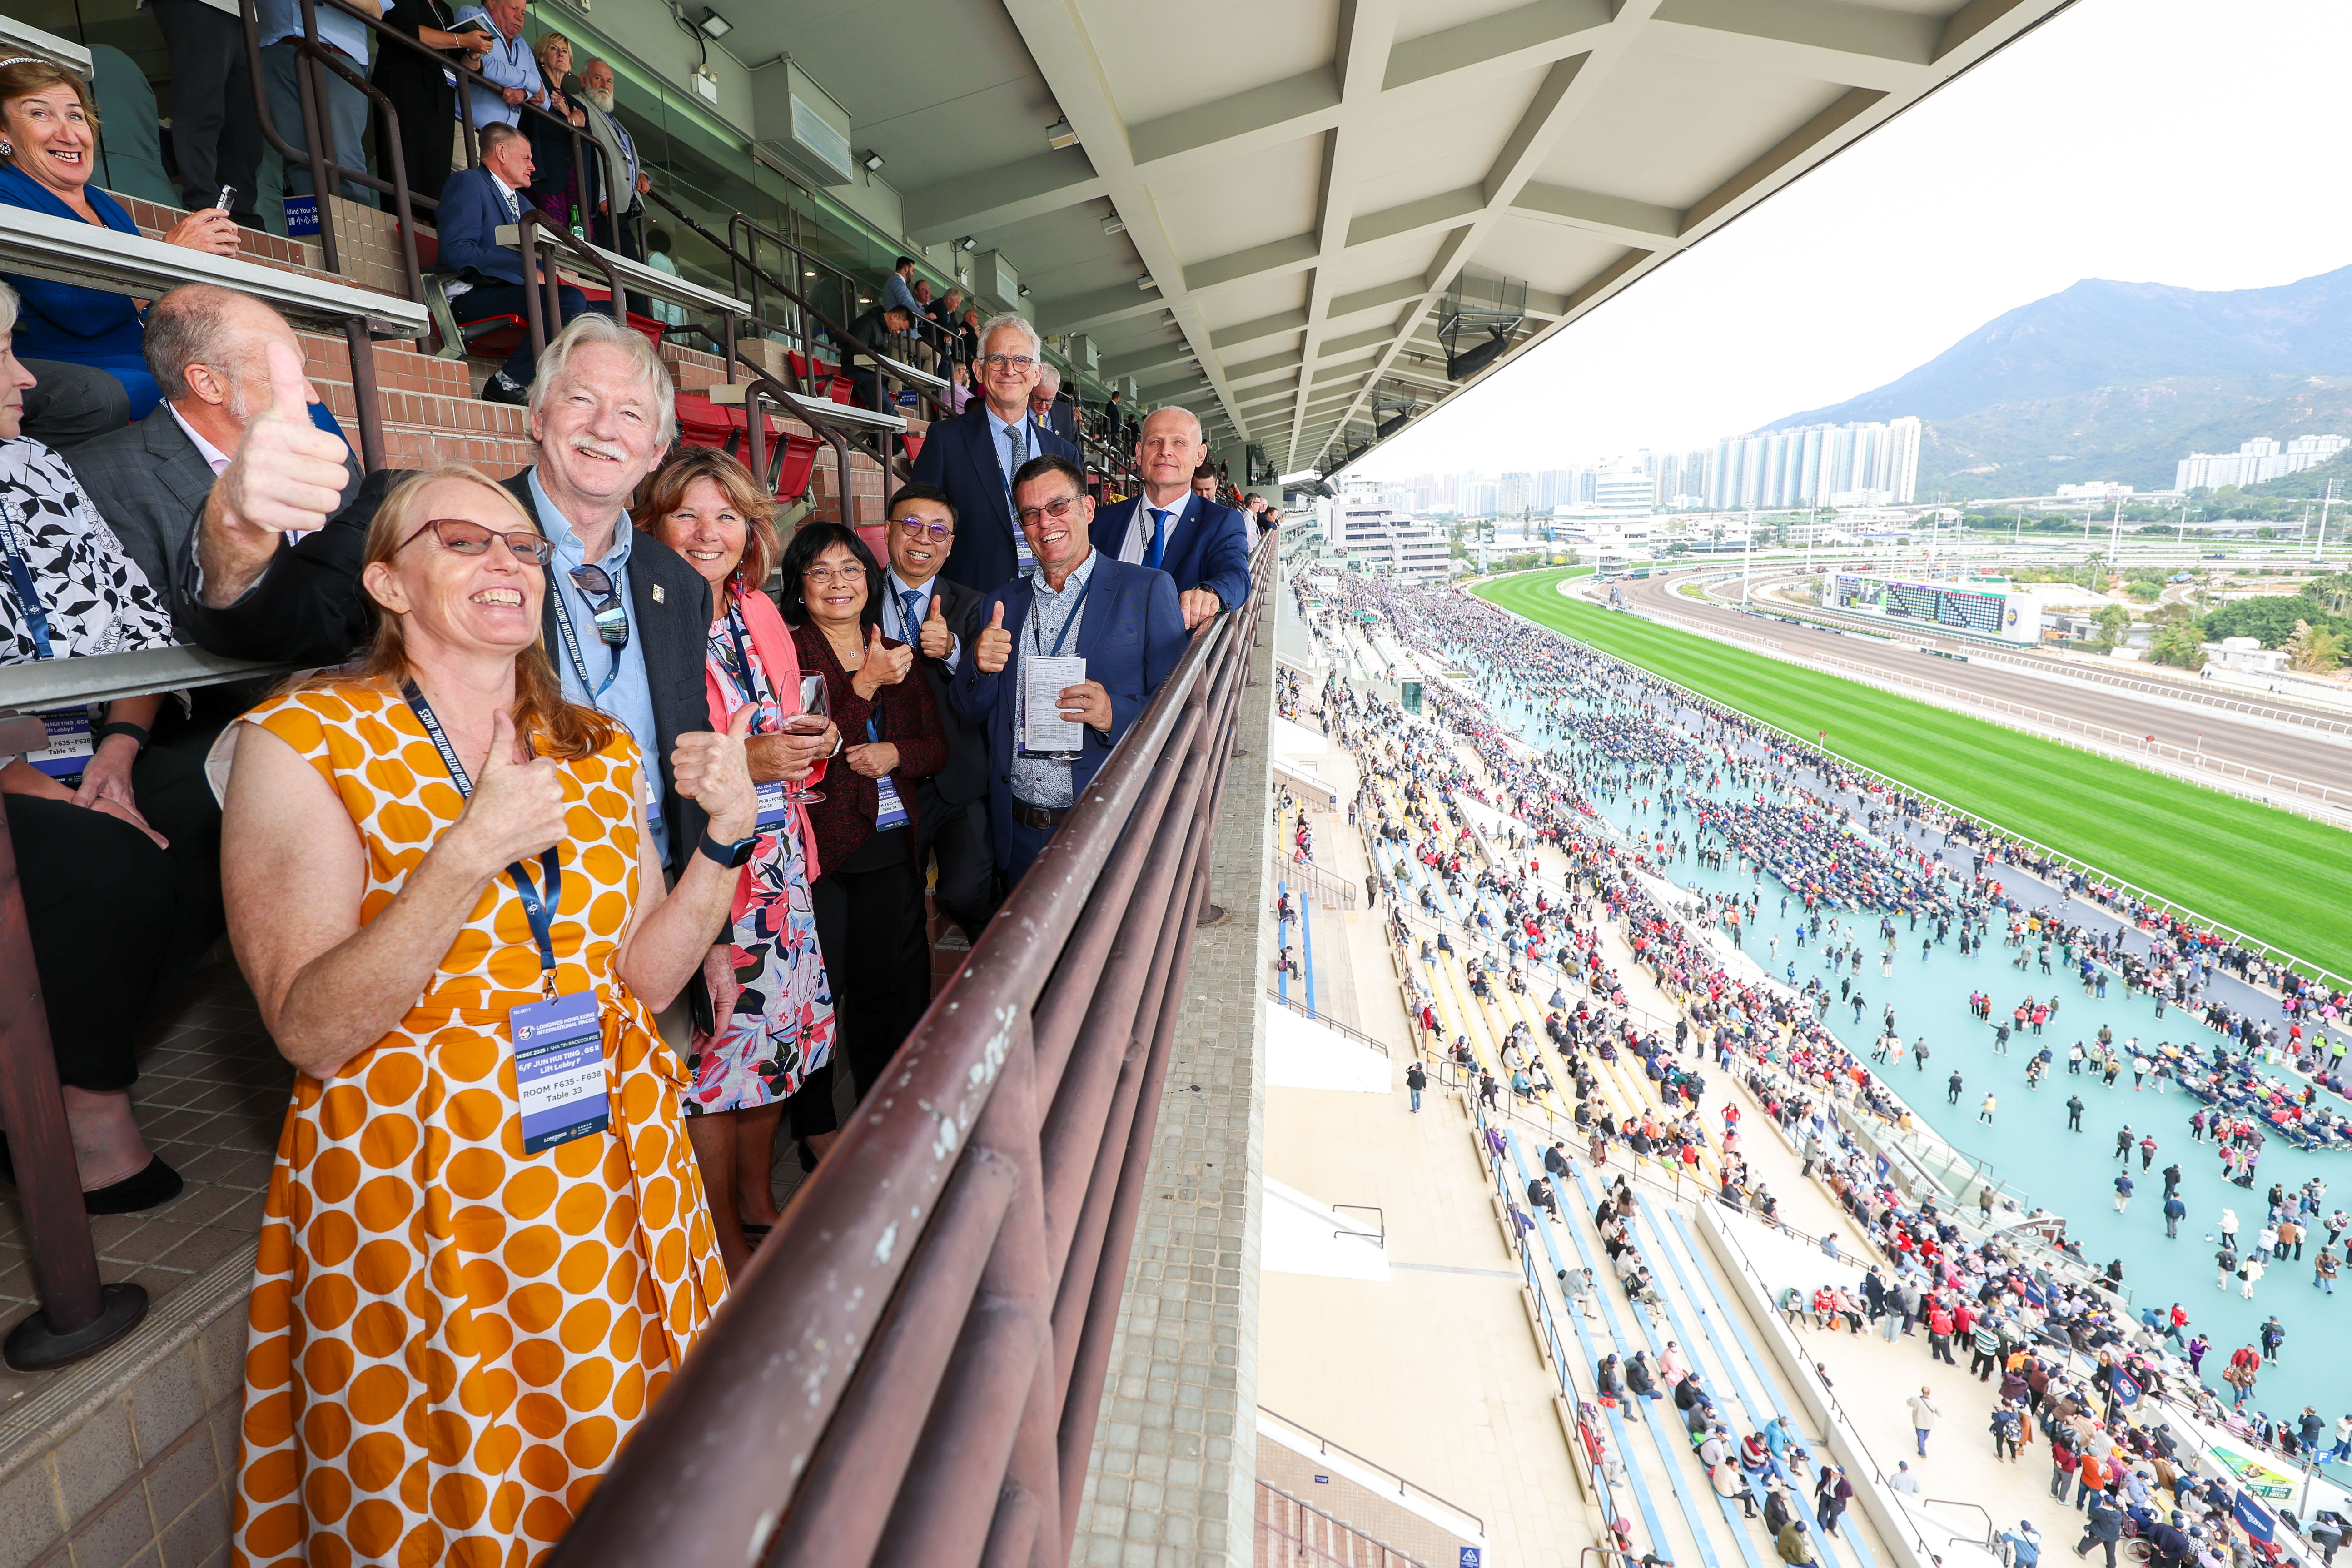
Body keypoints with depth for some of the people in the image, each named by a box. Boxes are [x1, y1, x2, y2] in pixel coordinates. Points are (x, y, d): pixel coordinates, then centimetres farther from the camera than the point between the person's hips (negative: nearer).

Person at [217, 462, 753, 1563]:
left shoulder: (600, 749, 4)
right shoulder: (301, 740, -9)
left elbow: (645, 977, 4)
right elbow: (309, 1030, -15)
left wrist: (725, 838, -10)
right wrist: (467, 855, -27)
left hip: (611, 1170, 4)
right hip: (410, 1187, -4)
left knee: (621, 1461, 18)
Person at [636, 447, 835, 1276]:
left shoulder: (759, 614, 10)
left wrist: (803, 747, -1)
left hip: (776, 863, 7)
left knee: (775, 1035, 16)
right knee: (708, 1053, 4)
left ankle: (759, 1205, 37)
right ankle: (726, 1243, 25)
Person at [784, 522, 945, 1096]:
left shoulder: (899, 657, 12)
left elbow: (938, 745, 10)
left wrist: (894, 753, -10)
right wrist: (866, 683, -24)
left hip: (892, 848, 5)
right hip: (819, 850, -5)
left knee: (882, 986, 16)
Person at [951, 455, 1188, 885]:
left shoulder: (1148, 589, -3)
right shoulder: (1004, 602, 11)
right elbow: (970, 713, 11)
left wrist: (1115, 715, -26)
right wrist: (980, 667, -10)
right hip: (1019, 831, 4)